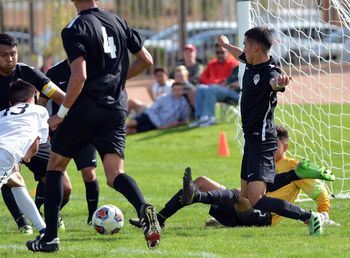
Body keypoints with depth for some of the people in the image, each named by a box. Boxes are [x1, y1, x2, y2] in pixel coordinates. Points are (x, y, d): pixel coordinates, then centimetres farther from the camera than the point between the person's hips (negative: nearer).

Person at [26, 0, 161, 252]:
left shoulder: (74, 29, -8)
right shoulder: (118, 22, 10)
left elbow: (80, 75, -19)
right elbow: (146, 59, 15)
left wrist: (62, 113, -11)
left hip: (85, 108, -4)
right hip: (116, 107, 4)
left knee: (55, 165, 14)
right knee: (115, 175, 0)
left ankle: (50, 237, 12)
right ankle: (143, 208, -33)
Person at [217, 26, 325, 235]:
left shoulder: (270, 73, -21)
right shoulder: (251, 64, 8)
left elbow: (274, 82, -46)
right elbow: (240, 55, 33)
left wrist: (280, 82, -71)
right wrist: (225, 45, 53)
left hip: (262, 140, -9)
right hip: (251, 139, 9)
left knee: (257, 201, -20)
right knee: (245, 198, 17)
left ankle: (309, 217, -16)